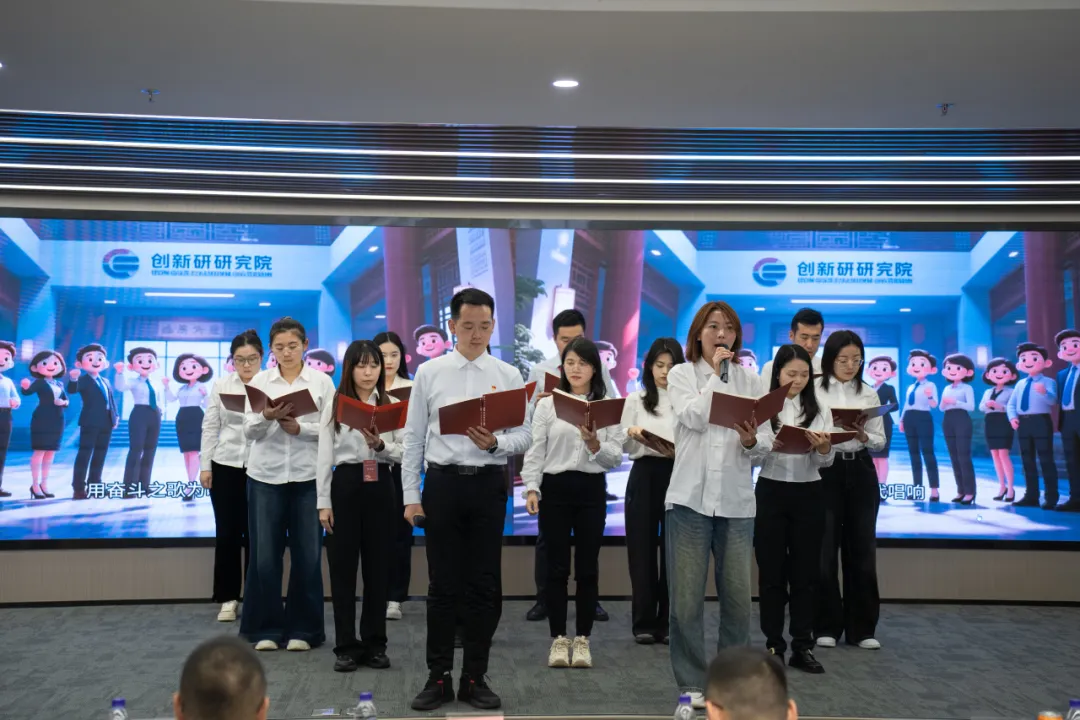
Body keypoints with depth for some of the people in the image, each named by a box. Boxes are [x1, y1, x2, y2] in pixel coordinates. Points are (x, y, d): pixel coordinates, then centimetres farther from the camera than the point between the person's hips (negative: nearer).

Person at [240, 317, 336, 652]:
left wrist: (298, 427, -18)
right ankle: (265, 628, 15)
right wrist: (267, 417, -22)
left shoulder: (322, 381, 3)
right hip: (265, 476, 1)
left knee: (307, 555, 3)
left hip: (307, 477, 0)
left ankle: (302, 629, 16)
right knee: (264, 556, 2)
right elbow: (249, 429, -2)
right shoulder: (260, 380, 6)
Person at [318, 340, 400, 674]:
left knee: (378, 567, 7)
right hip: (345, 485, -1)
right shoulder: (335, 405, 2)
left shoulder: (391, 405, 6)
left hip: (380, 486, 1)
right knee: (343, 567, 2)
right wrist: (323, 502, -4)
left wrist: (380, 446, -18)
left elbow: (401, 454, 2)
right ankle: (346, 646, 12)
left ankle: (375, 644, 18)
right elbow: (324, 456, 1)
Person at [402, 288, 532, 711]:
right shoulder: (429, 373, 3)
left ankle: (475, 679, 19)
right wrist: (410, 495, 0)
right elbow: (413, 438, 4)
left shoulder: (508, 376, 4)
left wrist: (495, 443, -18)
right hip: (443, 483, -1)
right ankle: (438, 677, 18)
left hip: (488, 485, 1)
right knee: (443, 585, 6)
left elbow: (524, 437, 3)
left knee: (484, 586, 6)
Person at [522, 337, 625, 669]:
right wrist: (531, 488, -11)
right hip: (555, 488, 0)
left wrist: (595, 445, -17)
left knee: (587, 568, 5)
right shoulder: (547, 405, 4)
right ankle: (558, 639, 14)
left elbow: (617, 458, 1)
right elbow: (535, 452, 0)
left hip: (592, 490, 1)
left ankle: (582, 639, 16)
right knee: (557, 567, 4)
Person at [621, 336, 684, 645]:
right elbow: (624, 448, 4)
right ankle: (644, 623, 11)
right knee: (642, 547, 2)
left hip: (679, 476, 0)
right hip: (645, 475, 1)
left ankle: (667, 623, 12)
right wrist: (633, 436, -16)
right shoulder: (635, 400, 8)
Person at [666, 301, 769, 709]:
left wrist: (751, 442, -15)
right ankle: (692, 684, 13)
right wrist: (716, 374, -5)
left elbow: (762, 450, 7)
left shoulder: (750, 380, 12)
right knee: (686, 599, -1)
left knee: (738, 597, 3)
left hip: (736, 501, 2)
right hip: (690, 497, -2)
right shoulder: (681, 374, 7)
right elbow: (693, 419, -13)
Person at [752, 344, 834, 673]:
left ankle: (803, 646, 13)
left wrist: (824, 448, -20)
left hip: (809, 494, 2)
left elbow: (826, 462, 3)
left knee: (805, 571, 5)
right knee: (772, 571, 3)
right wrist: (772, 445, -28)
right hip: (771, 492, -2)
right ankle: (774, 645, 12)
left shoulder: (819, 407, 7)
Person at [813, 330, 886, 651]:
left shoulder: (869, 394, 9)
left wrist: (863, 437, -13)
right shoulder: (813, 391, -2)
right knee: (825, 551, 1)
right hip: (825, 471, -3)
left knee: (862, 550, 6)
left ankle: (862, 628, 15)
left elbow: (881, 441, 8)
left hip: (860, 472, 3)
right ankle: (826, 627, 12)